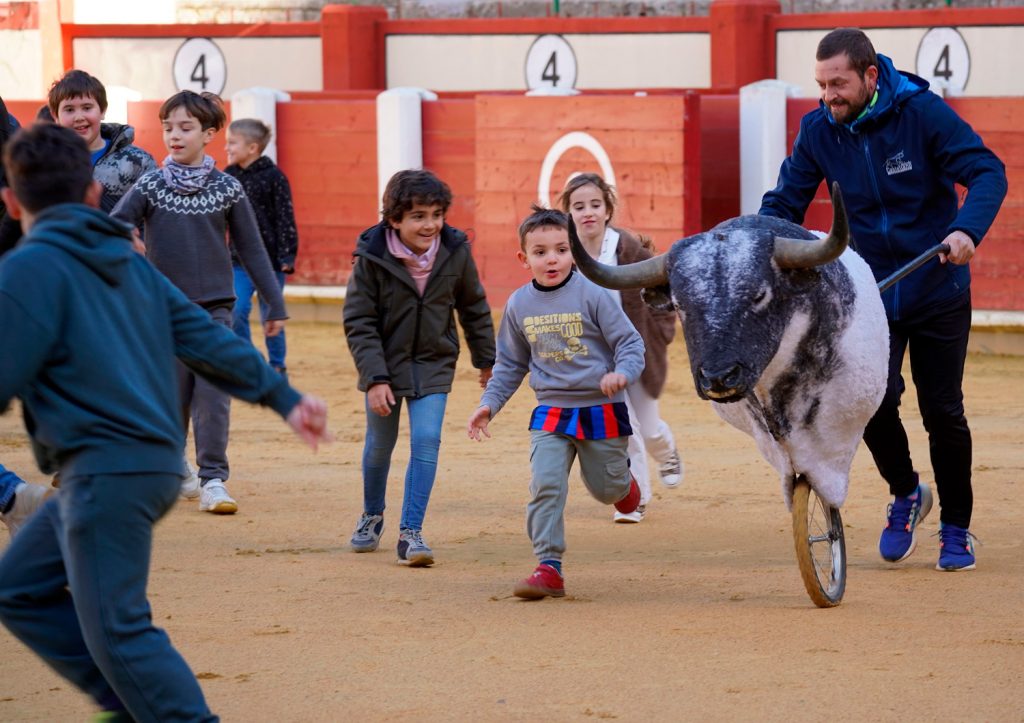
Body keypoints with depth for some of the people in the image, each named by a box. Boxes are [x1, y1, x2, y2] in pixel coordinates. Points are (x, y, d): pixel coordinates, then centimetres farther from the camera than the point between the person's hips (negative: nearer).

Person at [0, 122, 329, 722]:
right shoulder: (129, 262, 15)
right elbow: (208, 339, 15)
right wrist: (283, 397, 20)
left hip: (106, 470, -9)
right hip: (156, 463, 9)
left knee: (117, 626, -8)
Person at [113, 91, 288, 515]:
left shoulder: (226, 189, 2)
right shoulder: (150, 186, 0)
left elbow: (251, 250, 7)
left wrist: (275, 305, 8)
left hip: (215, 306, 0)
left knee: (213, 396, -6)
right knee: (172, 395, 6)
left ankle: (213, 480, -4)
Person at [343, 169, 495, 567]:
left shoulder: (455, 253, -10)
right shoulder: (372, 257, -18)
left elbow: (474, 308, 7)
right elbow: (359, 323, -13)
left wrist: (487, 360, 14)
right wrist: (375, 378, -19)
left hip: (433, 364, 1)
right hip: (385, 362, -1)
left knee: (426, 440, -14)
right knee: (380, 442, 13)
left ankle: (410, 532, -9)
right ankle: (372, 515, 39)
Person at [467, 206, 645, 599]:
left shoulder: (591, 295, -11)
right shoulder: (519, 305, 3)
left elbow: (630, 342, -9)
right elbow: (510, 363, 16)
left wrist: (621, 373, -29)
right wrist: (489, 403, 7)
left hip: (600, 409, -2)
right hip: (550, 412, 2)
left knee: (606, 489, 11)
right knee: (545, 485, -15)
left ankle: (621, 475, 48)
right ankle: (549, 567, -12)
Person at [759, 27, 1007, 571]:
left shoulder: (923, 113, -16)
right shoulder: (818, 130, -7)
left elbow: (987, 173, -20)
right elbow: (785, 203, -1)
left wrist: (967, 229, -39)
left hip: (937, 290, -2)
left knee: (943, 412, 2)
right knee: (875, 401, -14)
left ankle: (956, 528, 21)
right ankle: (905, 494, 16)